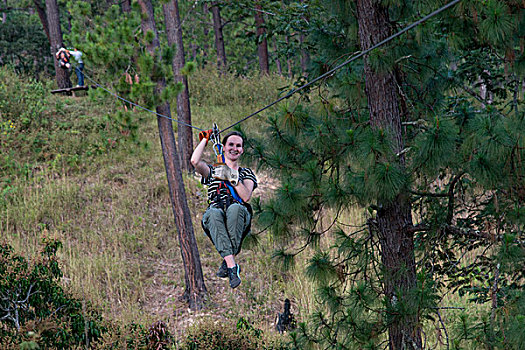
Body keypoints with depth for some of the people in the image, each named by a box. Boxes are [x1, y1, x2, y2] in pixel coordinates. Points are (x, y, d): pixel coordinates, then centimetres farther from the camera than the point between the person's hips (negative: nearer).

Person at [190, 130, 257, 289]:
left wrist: (233, 178, -6)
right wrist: (205, 139, 13)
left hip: (239, 217, 0)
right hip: (214, 221, 0)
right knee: (214, 212, -38)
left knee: (235, 208, -38)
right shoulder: (212, 170, 26)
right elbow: (195, 161, 2)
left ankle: (227, 262, -36)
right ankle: (232, 266, -47)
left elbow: (246, 197, 5)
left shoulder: (246, 173, 25)